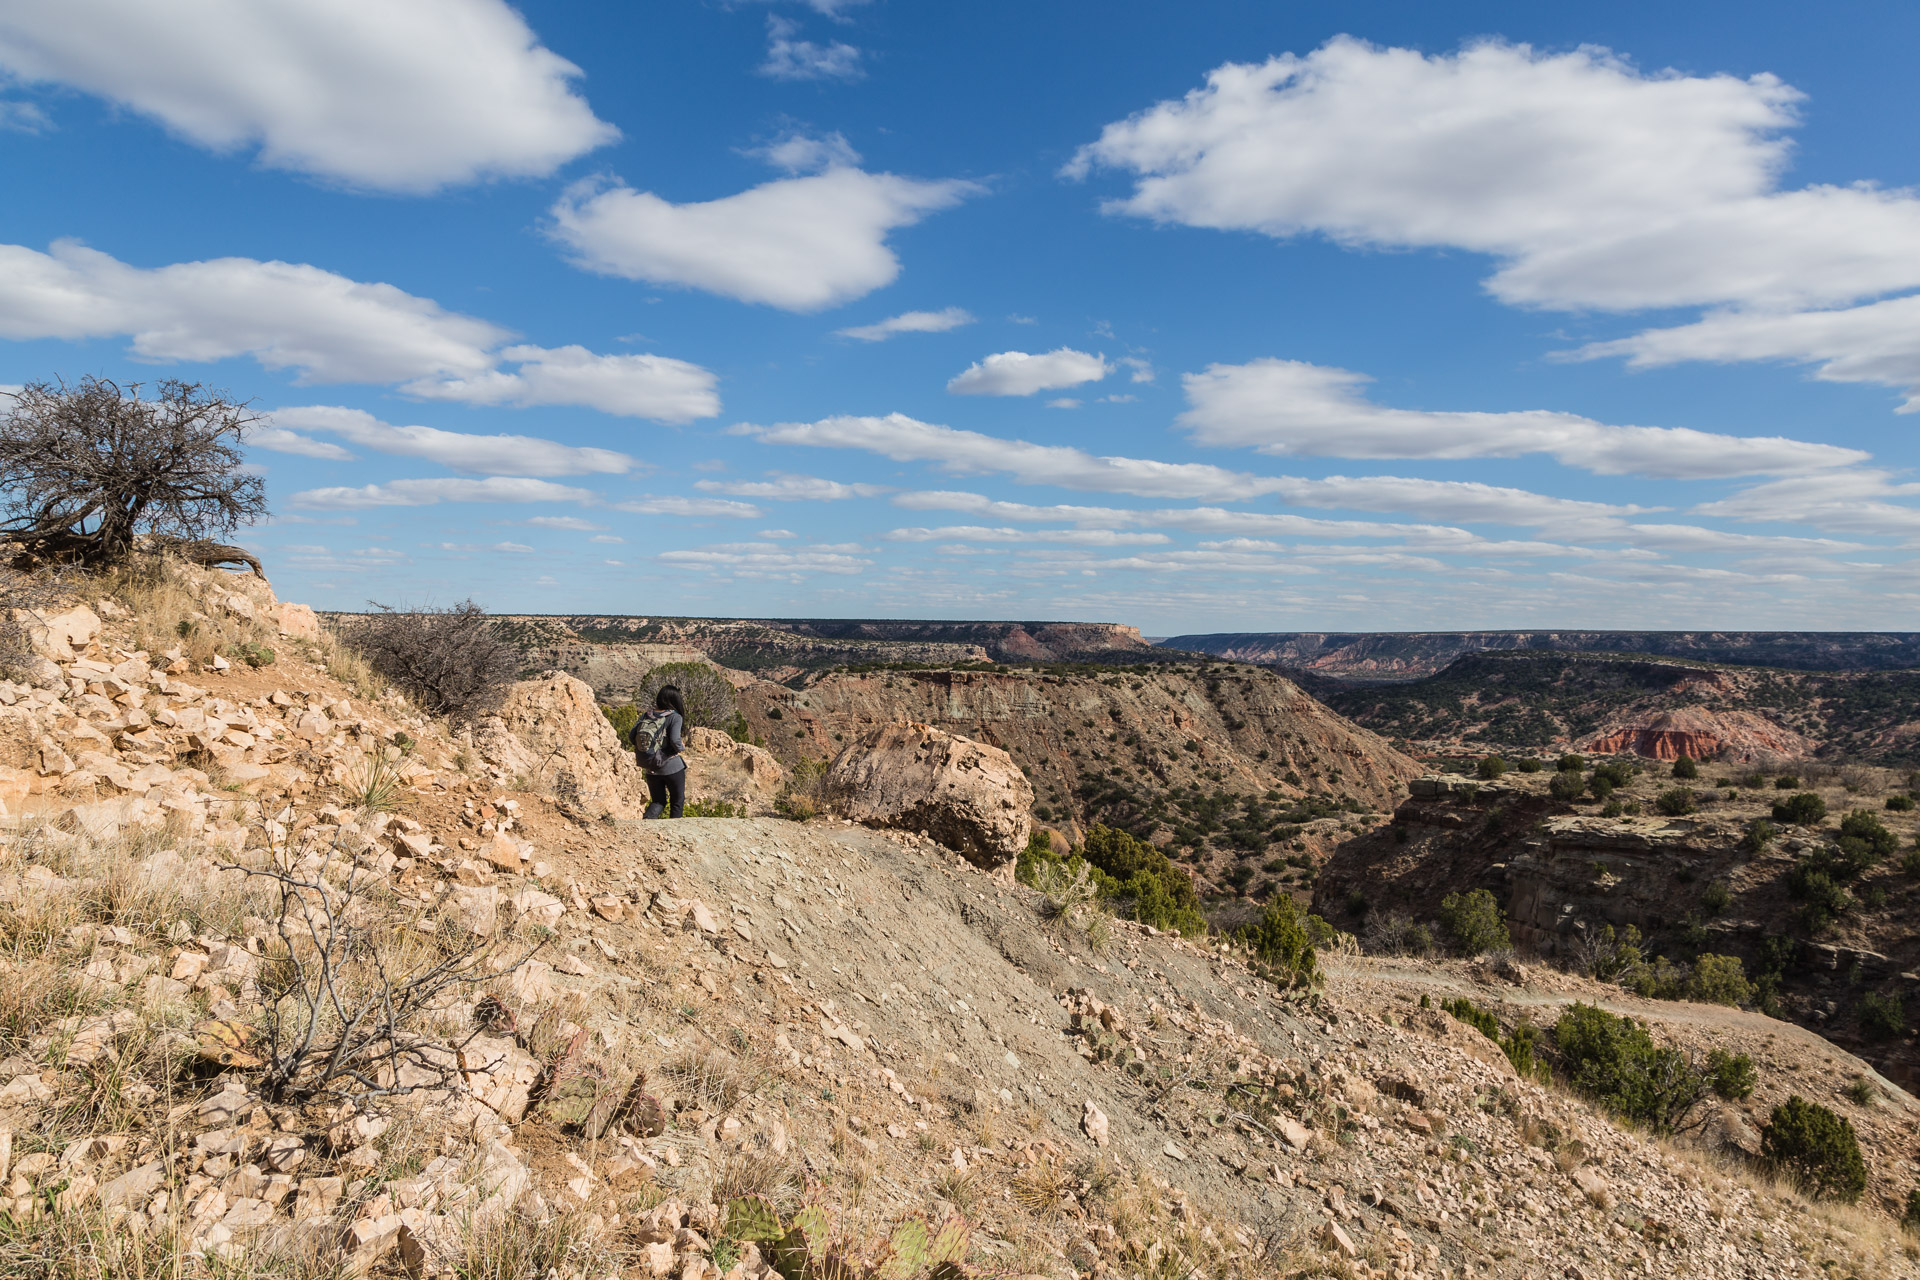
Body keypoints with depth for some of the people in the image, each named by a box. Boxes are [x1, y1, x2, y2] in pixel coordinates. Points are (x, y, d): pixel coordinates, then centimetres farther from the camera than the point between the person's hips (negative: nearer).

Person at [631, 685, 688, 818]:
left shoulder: (646, 716, 1)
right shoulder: (675, 717, -14)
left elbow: (632, 737, -2)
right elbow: (674, 740, -26)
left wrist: (644, 749, 10)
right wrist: (678, 750, -6)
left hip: (651, 769, 5)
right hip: (672, 767, -4)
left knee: (658, 802, 17)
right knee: (677, 802, 15)